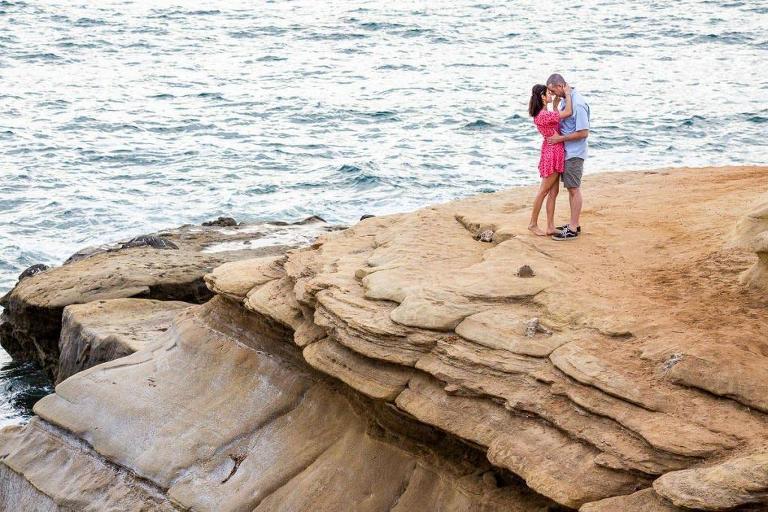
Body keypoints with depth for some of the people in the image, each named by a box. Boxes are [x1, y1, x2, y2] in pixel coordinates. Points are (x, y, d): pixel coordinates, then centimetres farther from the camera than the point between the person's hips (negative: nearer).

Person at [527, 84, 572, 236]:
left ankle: (550, 227, 13)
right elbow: (567, 112, -22)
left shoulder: (543, 113, 8)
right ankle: (533, 224, 12)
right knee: (544, 191, 1)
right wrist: (567, 94, -11)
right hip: (552, 153, -10)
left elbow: (555, 116, 30)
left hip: (556, 153, 10)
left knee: (553, 192, 10)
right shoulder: (543, 116, -22)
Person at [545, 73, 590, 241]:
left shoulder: (578, 104, -22)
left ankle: (573, 229, 2)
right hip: (566, 152, 9)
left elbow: (583, 132, -23)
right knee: (571, 189, 15)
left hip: (574, 153, -9)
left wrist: (560, 138, -18)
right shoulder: (564, 99, 6)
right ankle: (575, 224, 23)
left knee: (574, 189, -3)